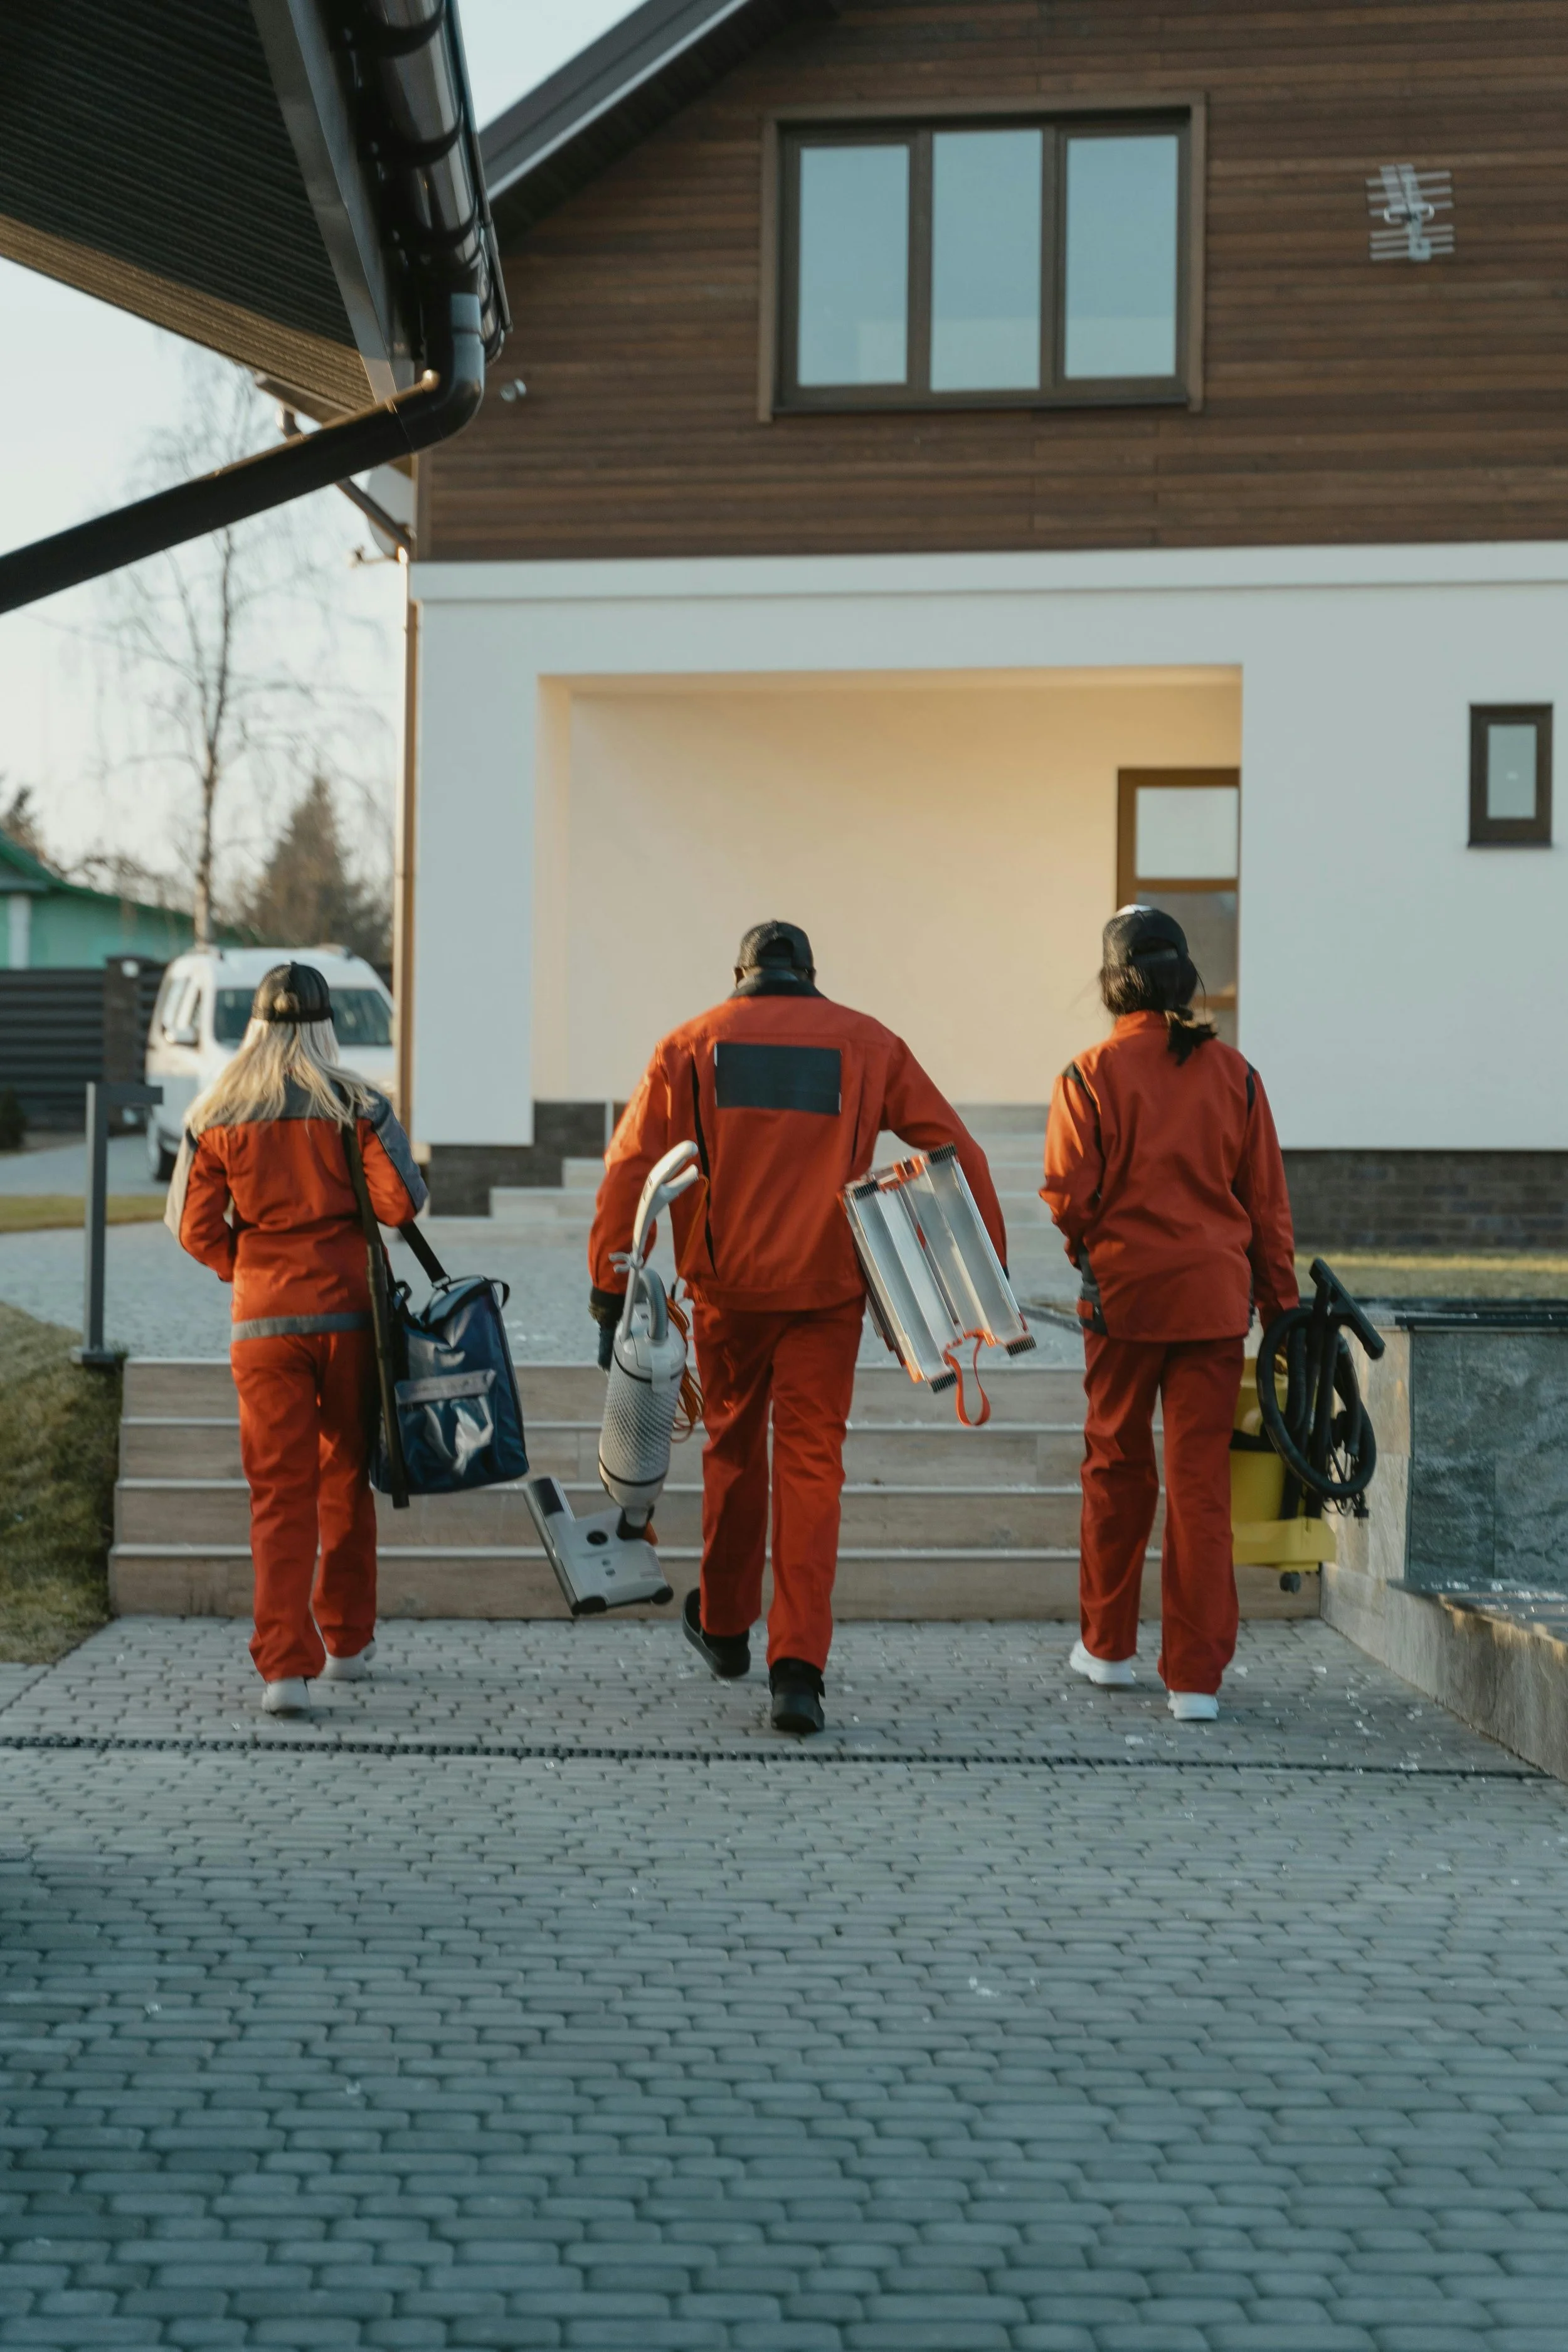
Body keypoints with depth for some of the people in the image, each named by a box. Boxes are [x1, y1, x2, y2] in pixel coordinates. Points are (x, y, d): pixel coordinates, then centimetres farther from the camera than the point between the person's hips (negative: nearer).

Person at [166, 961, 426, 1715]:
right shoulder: (355, 1105, -5)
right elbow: (401, 1203, -10)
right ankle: (347, 1643, 27)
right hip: (349, 1312, 0)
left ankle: (285, 1665, -11)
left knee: (280, 1494, 1)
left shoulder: (217, 1115, 0)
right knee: (347, 1479, 16)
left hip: (263, 1321, 0)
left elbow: (195, 1228, -1)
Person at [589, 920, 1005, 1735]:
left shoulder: (692, 1044, 6)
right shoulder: (868, 1044, 7)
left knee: (733, 1447, 19)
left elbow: (631, 1166, -2)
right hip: (827, 1287, -1)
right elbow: (955, 1149, 2)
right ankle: (797, 1666, -10)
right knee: (811, 1462, 1)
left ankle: (724, 1628, 35)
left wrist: (611, 1289, -3)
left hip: (727, 1286, 1)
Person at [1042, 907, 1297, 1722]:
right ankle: (1196, 1676, 1)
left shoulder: (1092, 1074, -7)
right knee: (1202, 1479, 2)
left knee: (1117, 1468, 15)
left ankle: (1107, 1645, 28)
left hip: (1124, 1294, -1)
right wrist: (1281, 1305, 10)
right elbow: (1268, 1202, 4)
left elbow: (1068, 1196, -11)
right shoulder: (1233, 1073, 2)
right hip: (1217, 1296, 2)